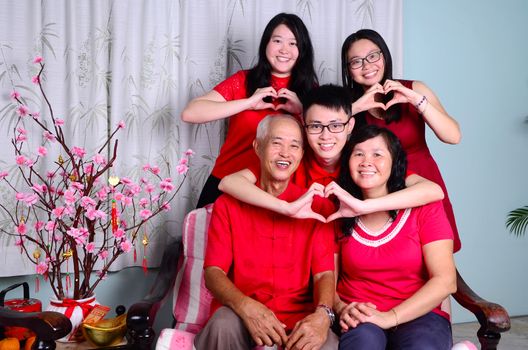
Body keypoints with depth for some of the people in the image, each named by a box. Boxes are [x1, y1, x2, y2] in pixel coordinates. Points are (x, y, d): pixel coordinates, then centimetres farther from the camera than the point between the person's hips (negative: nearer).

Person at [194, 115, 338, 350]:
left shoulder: (318, 207, 6)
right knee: (224, 325, -33)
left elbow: (324, 273, -1)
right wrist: (246, 307, -24)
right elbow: (213, 271, -3)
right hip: (240, 314, 1)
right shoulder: (228, 204, 5)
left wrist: (323, 314, -25)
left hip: (298, 318, -1)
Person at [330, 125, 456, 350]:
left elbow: (445, 281, -9)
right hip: (359, 320, 0)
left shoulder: (424, 207, -1)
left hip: (418, 314, 0)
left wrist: (390, 317, -19)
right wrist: (341, 309, -17)